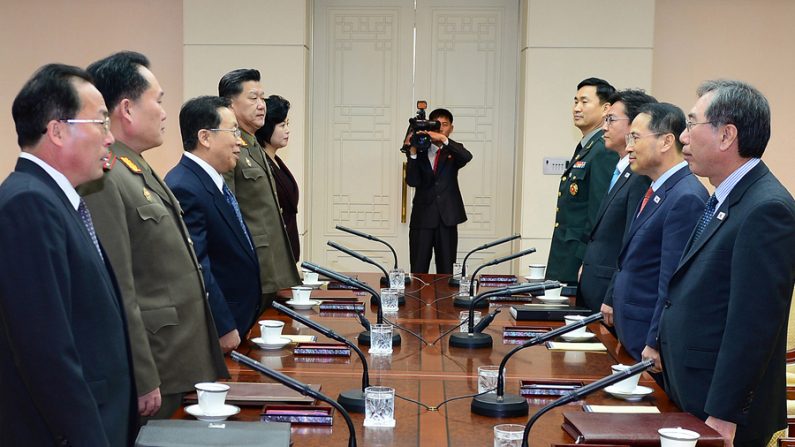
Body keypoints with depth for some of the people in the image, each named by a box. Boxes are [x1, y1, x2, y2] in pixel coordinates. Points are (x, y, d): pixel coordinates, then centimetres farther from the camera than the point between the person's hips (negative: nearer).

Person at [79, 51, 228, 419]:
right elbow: (117, 294, -22)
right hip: (153, 374, -9)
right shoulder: (102, 181, -20)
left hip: (182, 359, 9)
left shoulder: (139, 171, 12)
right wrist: (143, 384, -20)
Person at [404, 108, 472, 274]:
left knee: (446, 269, 3)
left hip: (447, 218, 1)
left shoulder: (453, 151, 9)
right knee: (418, 271, -1)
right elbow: (412, 181, -6)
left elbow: (467, 157, -16)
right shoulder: (420, 152, 7)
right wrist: (412, 152, -16)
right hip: (422, 217, 0)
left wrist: (443, 139, -26)